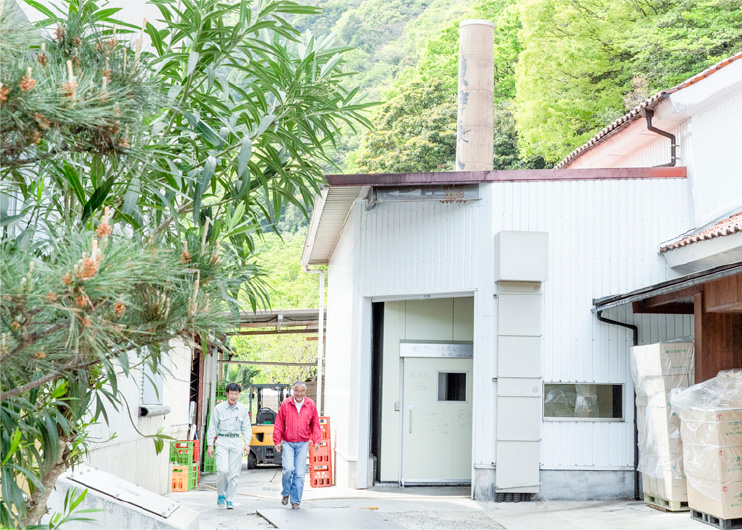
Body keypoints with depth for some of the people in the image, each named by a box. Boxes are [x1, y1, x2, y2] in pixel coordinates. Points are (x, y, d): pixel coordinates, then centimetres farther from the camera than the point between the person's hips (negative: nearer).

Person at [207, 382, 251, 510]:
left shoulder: (243, 409, 6)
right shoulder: (219, 408, 0)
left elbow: (246, 427, 10)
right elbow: (212, 427, 3)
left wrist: (247, 444, -1)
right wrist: (210, 445, -1)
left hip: (236, 442, 2)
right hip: (222, 441, -2)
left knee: (234, 473, 0)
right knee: (223, 470, -14)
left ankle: (230, 500, 9)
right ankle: (221, 494, 8)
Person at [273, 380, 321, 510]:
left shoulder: (311, 405, 4)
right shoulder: (285, 404, 0)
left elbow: (315, 424, 11)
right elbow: (278, 425, 4)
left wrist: (316, 440, 1)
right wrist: (277, 441, -1)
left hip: (303, 444, 1)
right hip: (287, 443, -1)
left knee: (300, 473, -1)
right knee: (288, 469, -16)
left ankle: (295, 500, 8)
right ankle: (286, 493, 10)